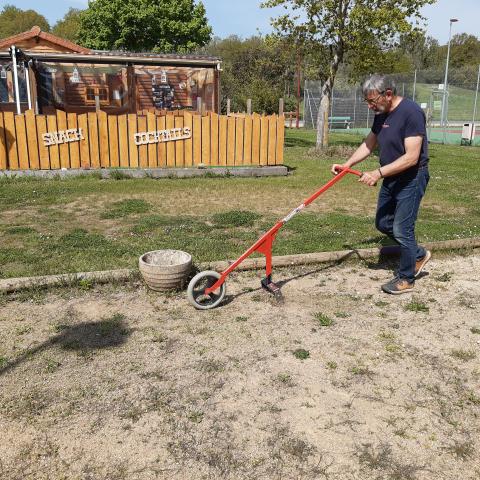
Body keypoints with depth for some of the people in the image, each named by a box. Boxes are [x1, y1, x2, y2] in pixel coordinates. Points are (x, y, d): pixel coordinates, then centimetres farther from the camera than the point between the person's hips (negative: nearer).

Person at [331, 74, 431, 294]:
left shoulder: (411, 112, -23)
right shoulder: (381, 114, 4)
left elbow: (411, 157, -28)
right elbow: (369, 144, 14)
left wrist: (378, 173, -30)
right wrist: (347, 164, 1)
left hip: (411, 179, -9)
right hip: (391, 178, 9)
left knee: (402, 229, -4)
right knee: (383, 223, 15)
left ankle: (406, 279, 15)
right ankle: (418, 255, 35)